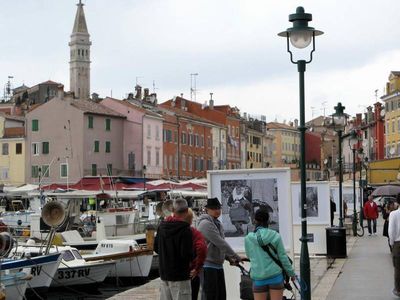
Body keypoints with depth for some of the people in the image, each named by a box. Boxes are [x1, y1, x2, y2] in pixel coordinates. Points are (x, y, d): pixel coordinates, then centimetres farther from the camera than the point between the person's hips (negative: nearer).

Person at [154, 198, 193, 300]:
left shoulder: (162, 226, 6)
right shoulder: (185, 230, -17)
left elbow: (156, 248, 14)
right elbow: (187, 255, -20)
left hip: (164, 273, 7)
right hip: (180, 275, -7)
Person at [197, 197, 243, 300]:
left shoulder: (217, 223, 15)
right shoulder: (205, 224, -15)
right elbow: (220, 243, -19)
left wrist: (229, 258, 5)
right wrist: (236, 257, -13)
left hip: (218, 265, 9)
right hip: (208, 265, -9)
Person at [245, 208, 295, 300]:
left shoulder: (248, 238, -1)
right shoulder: (275, 236, -4)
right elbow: (283, 257, -1)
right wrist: (291, 273, 11)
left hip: (258, 278, 1)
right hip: (275, 276, -1)